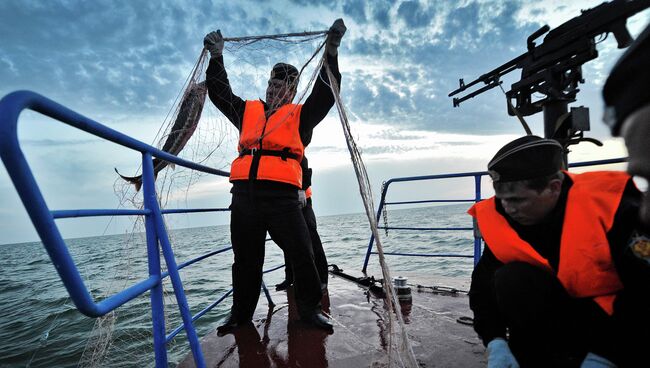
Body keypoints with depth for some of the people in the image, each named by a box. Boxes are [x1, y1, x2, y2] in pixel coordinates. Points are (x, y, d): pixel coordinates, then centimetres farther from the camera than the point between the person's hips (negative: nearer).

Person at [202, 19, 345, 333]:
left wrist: (331, 52, -2)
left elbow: (325, 93, 5)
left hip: (281, 194, -3)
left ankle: (310, 308, 15)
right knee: (245, 259, 12)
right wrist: (216, 56, 25)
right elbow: (219, 92, 28)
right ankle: (241, 312, 28)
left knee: (302, 254, -4)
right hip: (243, 193, 4)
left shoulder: (300, 115, 15)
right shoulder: (248, 111, 24)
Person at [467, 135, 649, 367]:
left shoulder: (610, 206, -25)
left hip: (618, 318, -2)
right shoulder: (500, 219, -16)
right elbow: (484, 285, -12)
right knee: (509, 280, -25)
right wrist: (496, 343, -23)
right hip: (561, 313, 3)